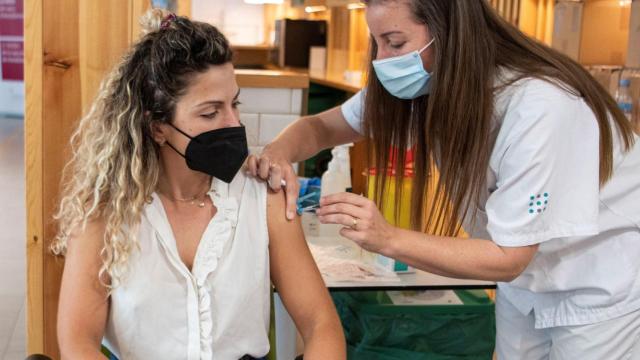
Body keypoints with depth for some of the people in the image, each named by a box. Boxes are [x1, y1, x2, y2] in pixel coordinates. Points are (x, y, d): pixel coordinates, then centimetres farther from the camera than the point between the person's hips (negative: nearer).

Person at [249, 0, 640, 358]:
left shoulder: (540, 107, -33)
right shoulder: (428, 83, -12)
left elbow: (508, 258, -30)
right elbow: (322, 126, -4)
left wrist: (388, 238, -40)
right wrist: (280, 153, -27)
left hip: (603, 282, -6)